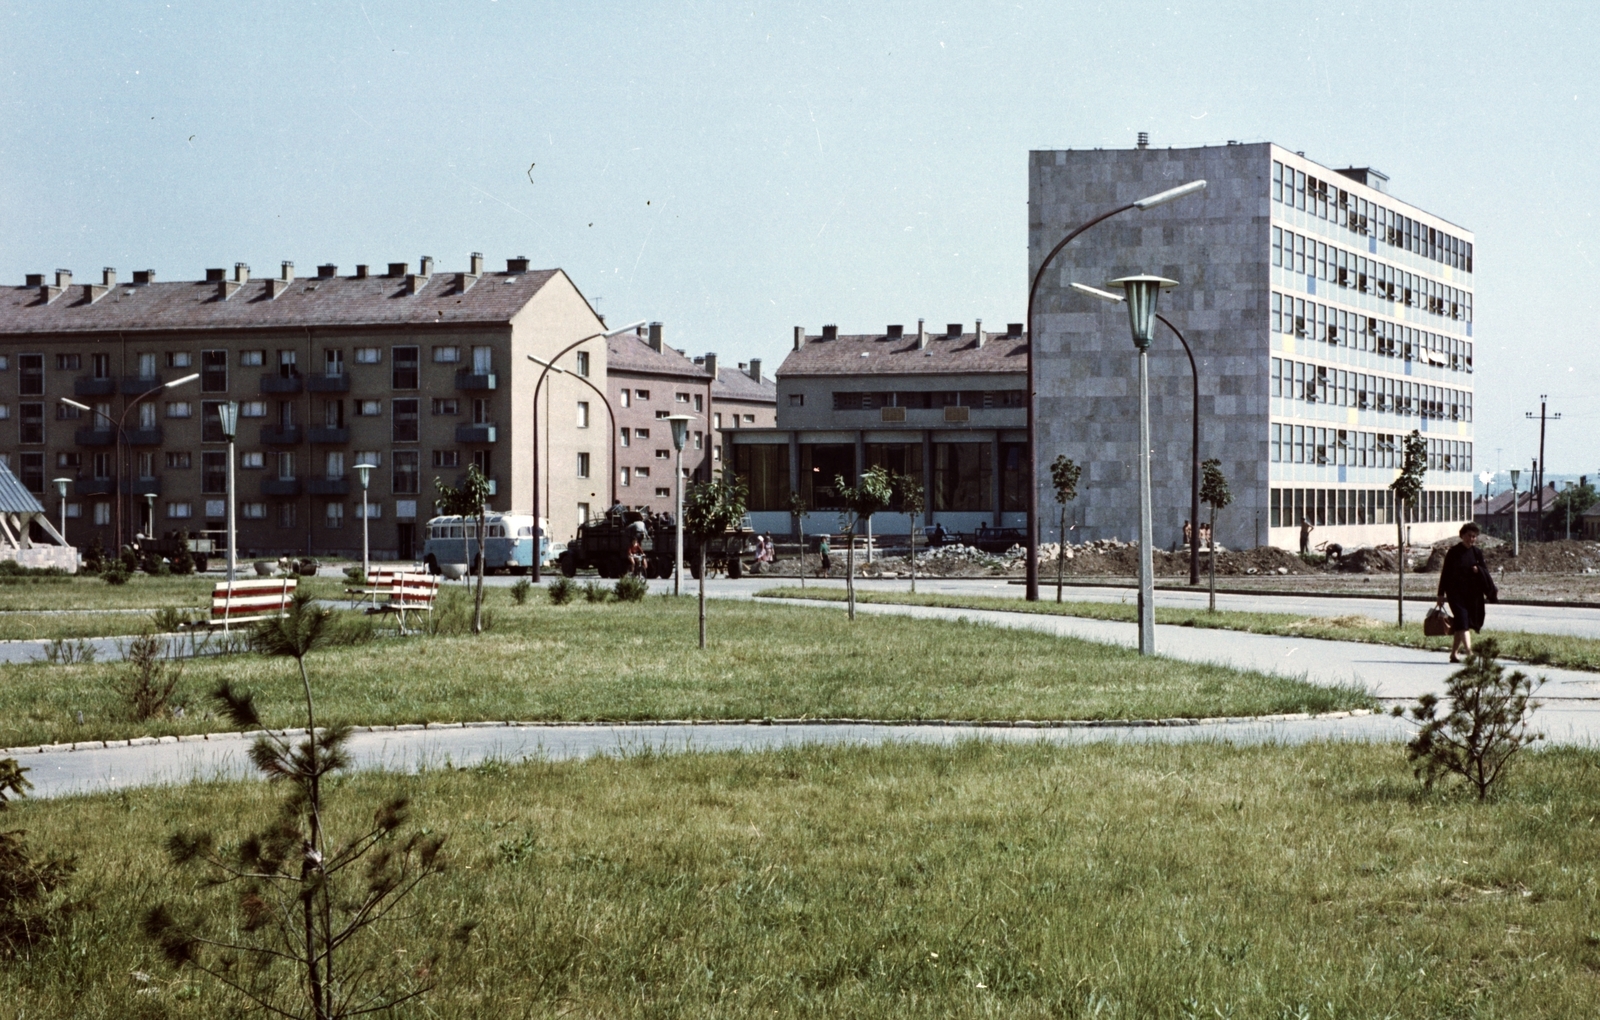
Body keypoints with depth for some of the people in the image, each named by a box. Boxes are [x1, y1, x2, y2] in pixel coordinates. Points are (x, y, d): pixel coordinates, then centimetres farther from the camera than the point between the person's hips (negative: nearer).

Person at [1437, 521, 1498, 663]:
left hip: (1472, 594, 4)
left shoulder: (1477, 553, 6)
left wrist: (1477, 570, -17)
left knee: (1460, 625, 9)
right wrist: (1441, 594, -2)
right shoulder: (1453, 552, -3)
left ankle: (1454, 653, 22)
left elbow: (1485, 572, 7)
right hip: (1456, 592, -4)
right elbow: (1445, 573, -1)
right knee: (1462, 621, -16)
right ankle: (1470, 653, -26)